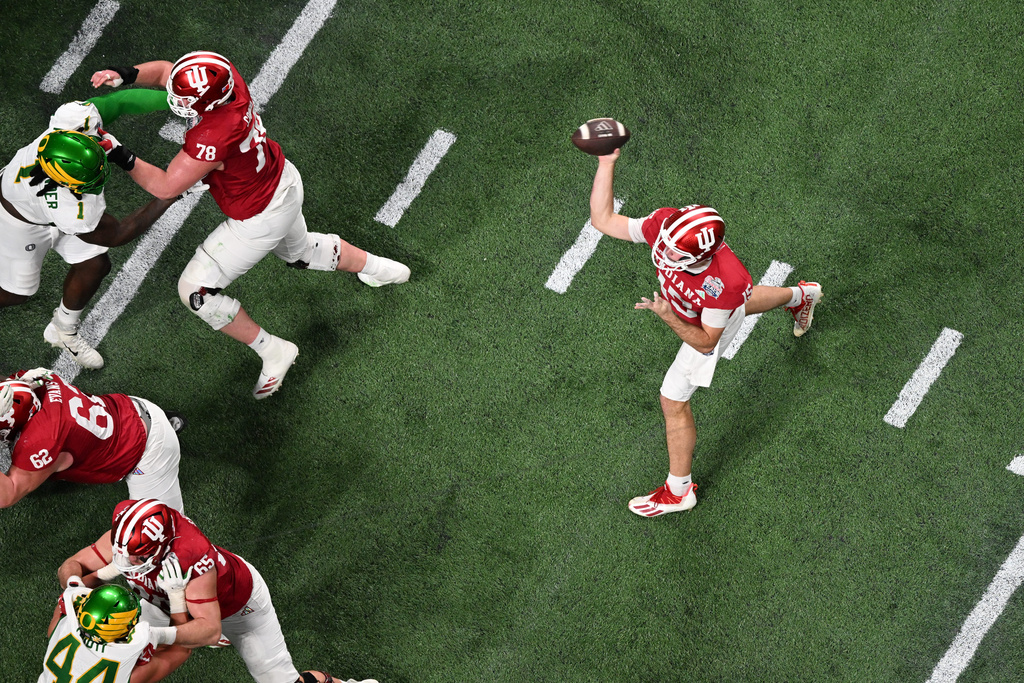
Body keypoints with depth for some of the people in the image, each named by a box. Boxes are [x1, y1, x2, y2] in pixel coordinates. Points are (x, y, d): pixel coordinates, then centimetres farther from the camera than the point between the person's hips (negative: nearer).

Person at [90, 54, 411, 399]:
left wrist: (122, 157, -26)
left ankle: (273, 351, 14)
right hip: (284, 181, 8)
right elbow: (165, 71, -3)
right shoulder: (224, 76, -21)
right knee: (299, 250, 38)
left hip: (261, 220, -8)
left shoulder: (213, 137, -42)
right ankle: (376, 267, 57)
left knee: (196, 291, 2)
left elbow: (165, 187, -32)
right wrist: (126, 74, -20)